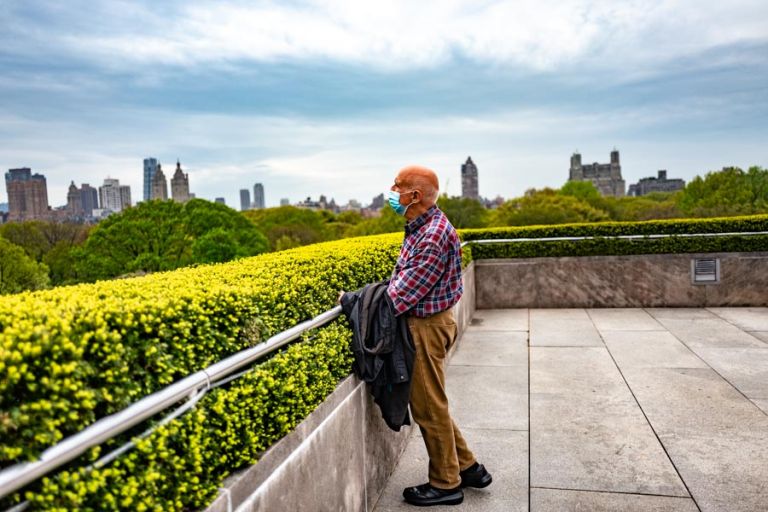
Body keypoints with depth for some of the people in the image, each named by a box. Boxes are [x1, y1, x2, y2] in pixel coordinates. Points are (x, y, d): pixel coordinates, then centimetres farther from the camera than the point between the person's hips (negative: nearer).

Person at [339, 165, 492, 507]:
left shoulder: (433, 234, -22)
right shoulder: (423, 226, 9)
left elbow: (407, 289, -25)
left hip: (426, 326, -10)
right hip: (425, 321, 10)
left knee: (429, 407, 5)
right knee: (429, 403, 20)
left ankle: (445, 484, 25)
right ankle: (467, 467, 34)